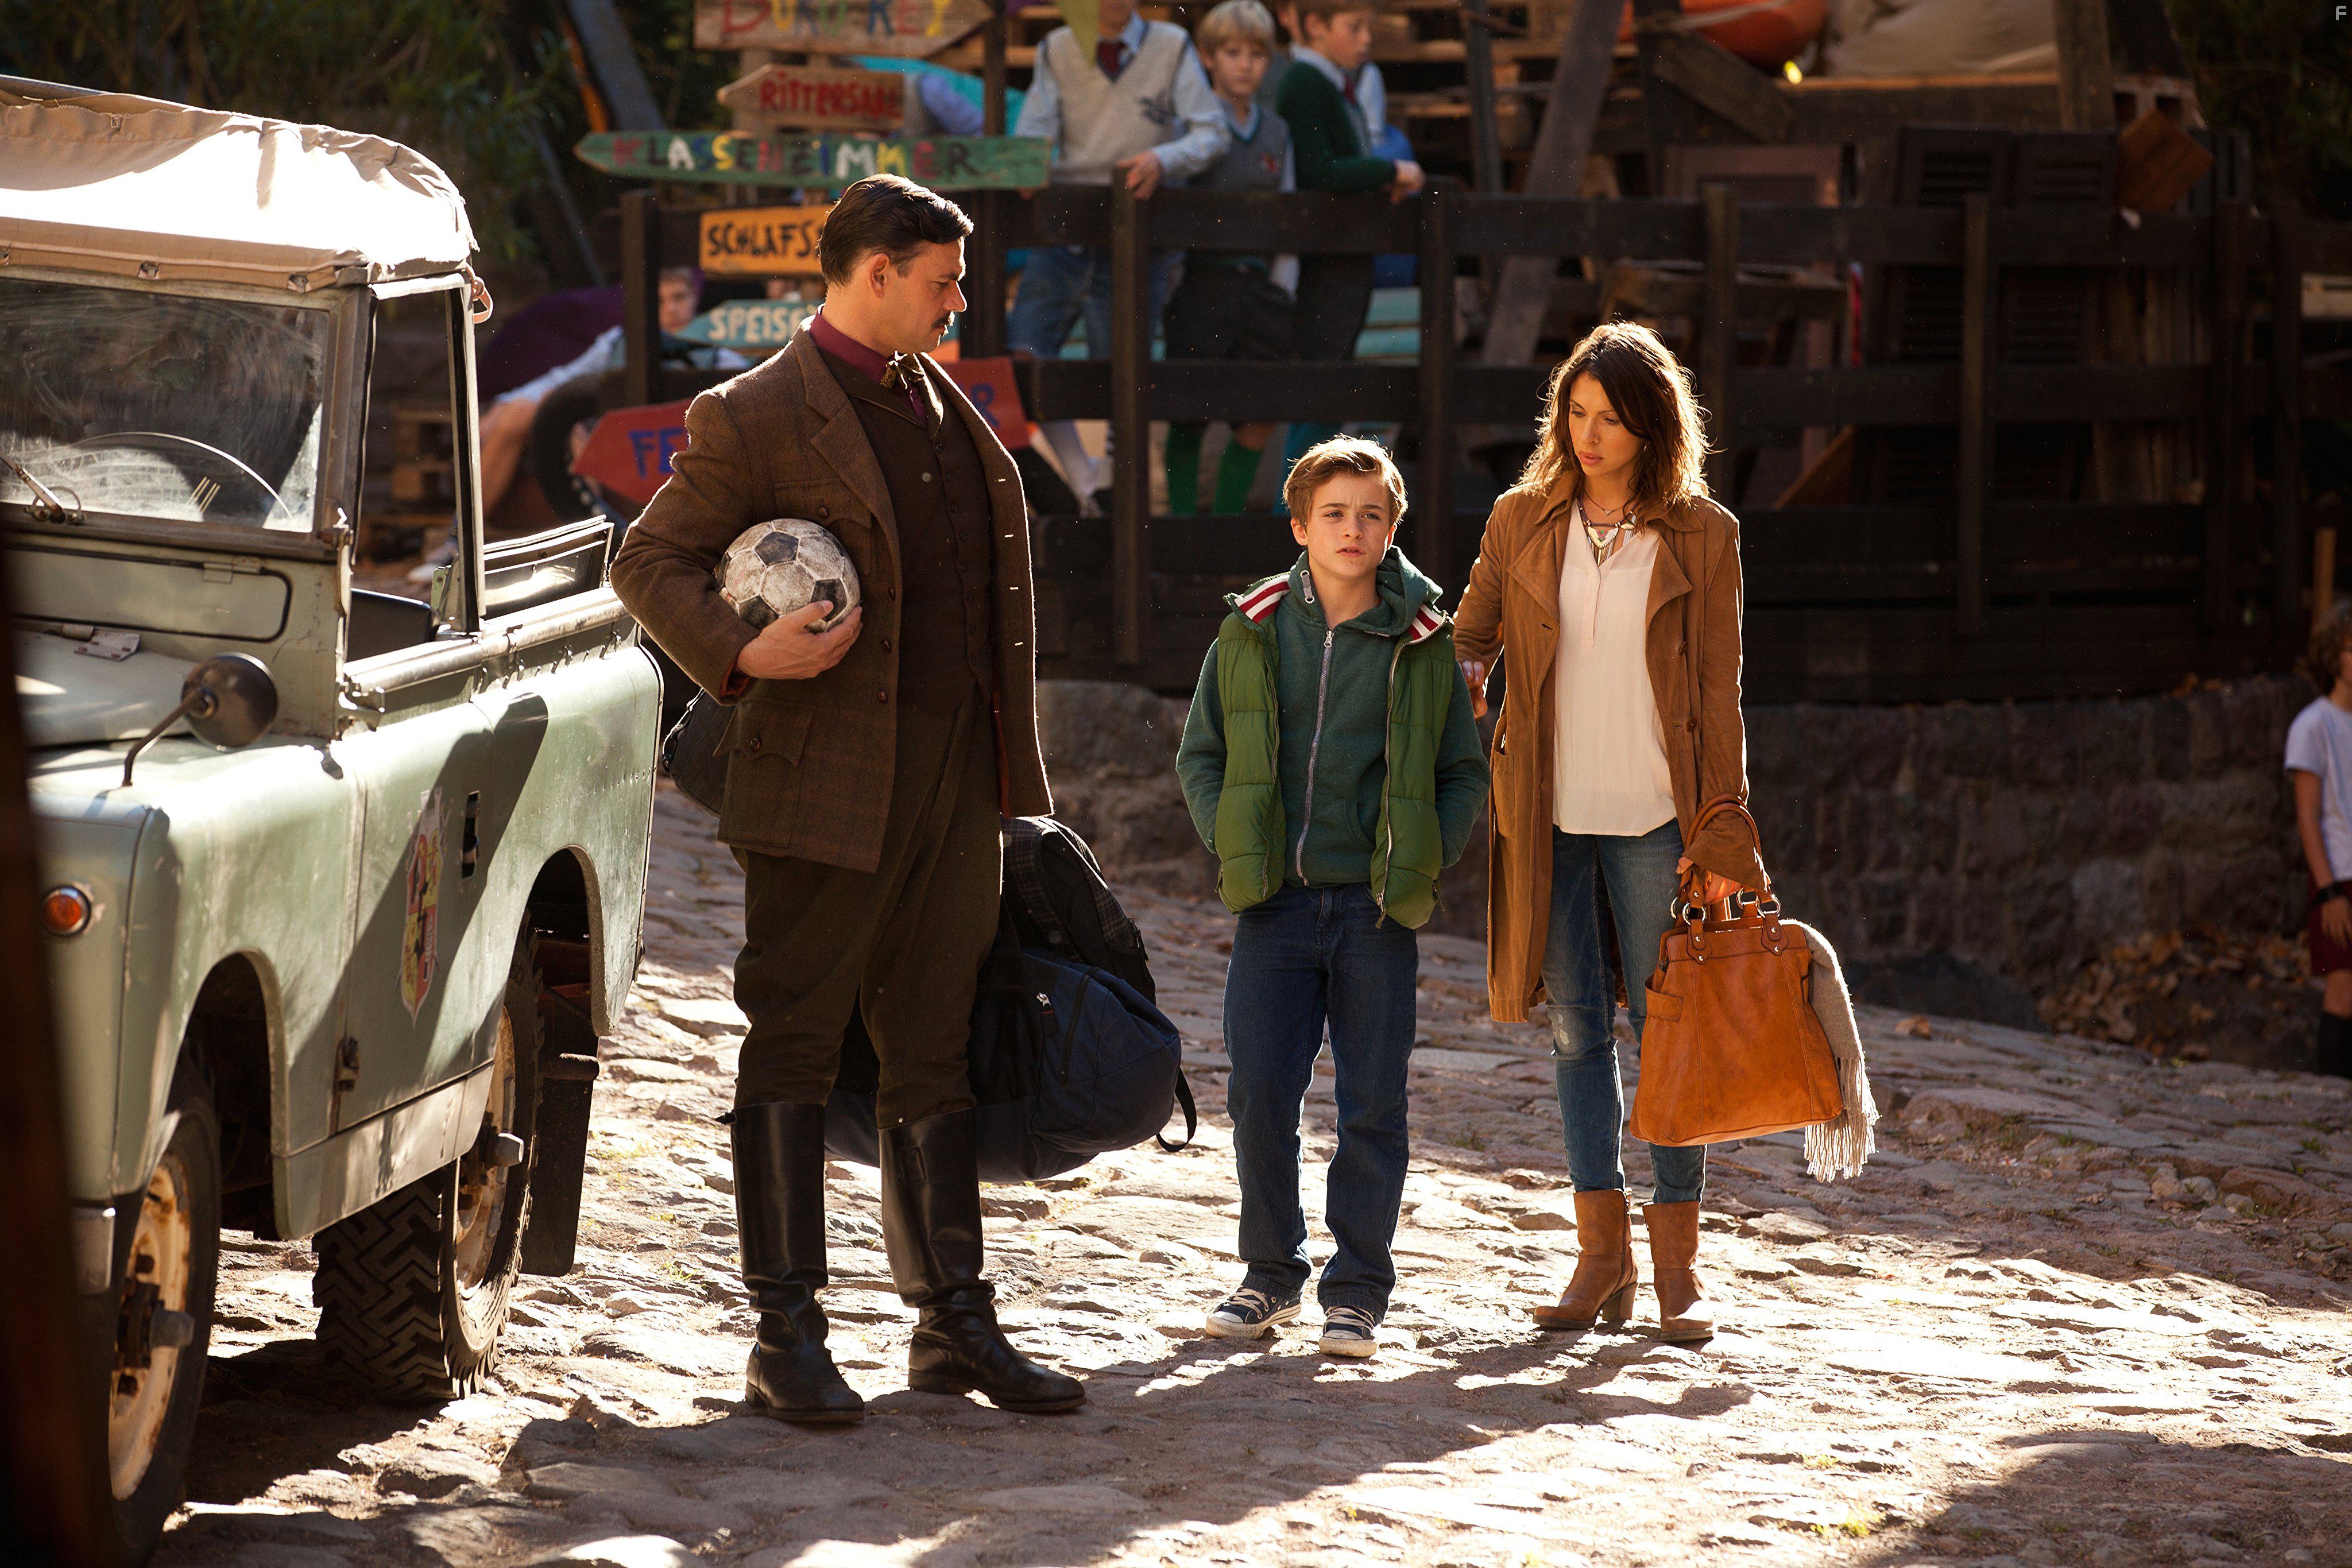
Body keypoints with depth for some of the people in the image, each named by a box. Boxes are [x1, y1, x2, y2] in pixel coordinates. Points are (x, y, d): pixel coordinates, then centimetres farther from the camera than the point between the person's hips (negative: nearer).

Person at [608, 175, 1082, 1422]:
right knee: (792, 1054, -1)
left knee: (932, 1055, 12)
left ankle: (954, 1323, 17)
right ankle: (786, 1341, 3)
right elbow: (649, 560, -5)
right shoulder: (756, 418, -7)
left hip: (954, 784, 7)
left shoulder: (941, 404, 15)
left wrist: (1009, 766, 17)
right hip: (826, 790, -7)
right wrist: (739, 654, -22)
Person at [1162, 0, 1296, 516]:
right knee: (1190, 415, -1)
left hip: (1260, 285, 5)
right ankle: (1183, 518, 9)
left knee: (1261, 415, 2)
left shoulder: (1275, 131, 13)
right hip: (1202, 281, -5)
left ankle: (1229, 513, 16)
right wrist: (1172, 283, -14)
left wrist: (1282, 284, 7)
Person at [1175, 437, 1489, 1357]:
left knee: (1371, 1103, 2)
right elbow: (1201, 754, 11)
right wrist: (1232, 847, -1)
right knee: (1259, 1094, -1)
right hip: (1275, 902, 1)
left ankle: (1357, 1289, 12)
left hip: (1376, 905, -1)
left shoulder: (1423, 644, 2)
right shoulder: (1251, 633, 5)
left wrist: (1426, 860, -5)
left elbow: (1465, 773, 8)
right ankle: (1271, 1274, 15)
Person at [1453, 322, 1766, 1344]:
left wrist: (1721, 835, -4)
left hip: (1654, 817, -2)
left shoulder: (1701, 536, 1)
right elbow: (1469, 639, 12)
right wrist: (1461, 671, -13)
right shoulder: (1522, 522, 6)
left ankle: (1675, 1268, 5)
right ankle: (1603, 1254, 12)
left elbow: (1718, 692, 1)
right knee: (1576, 1026, 5)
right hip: (1548, 816, 2)